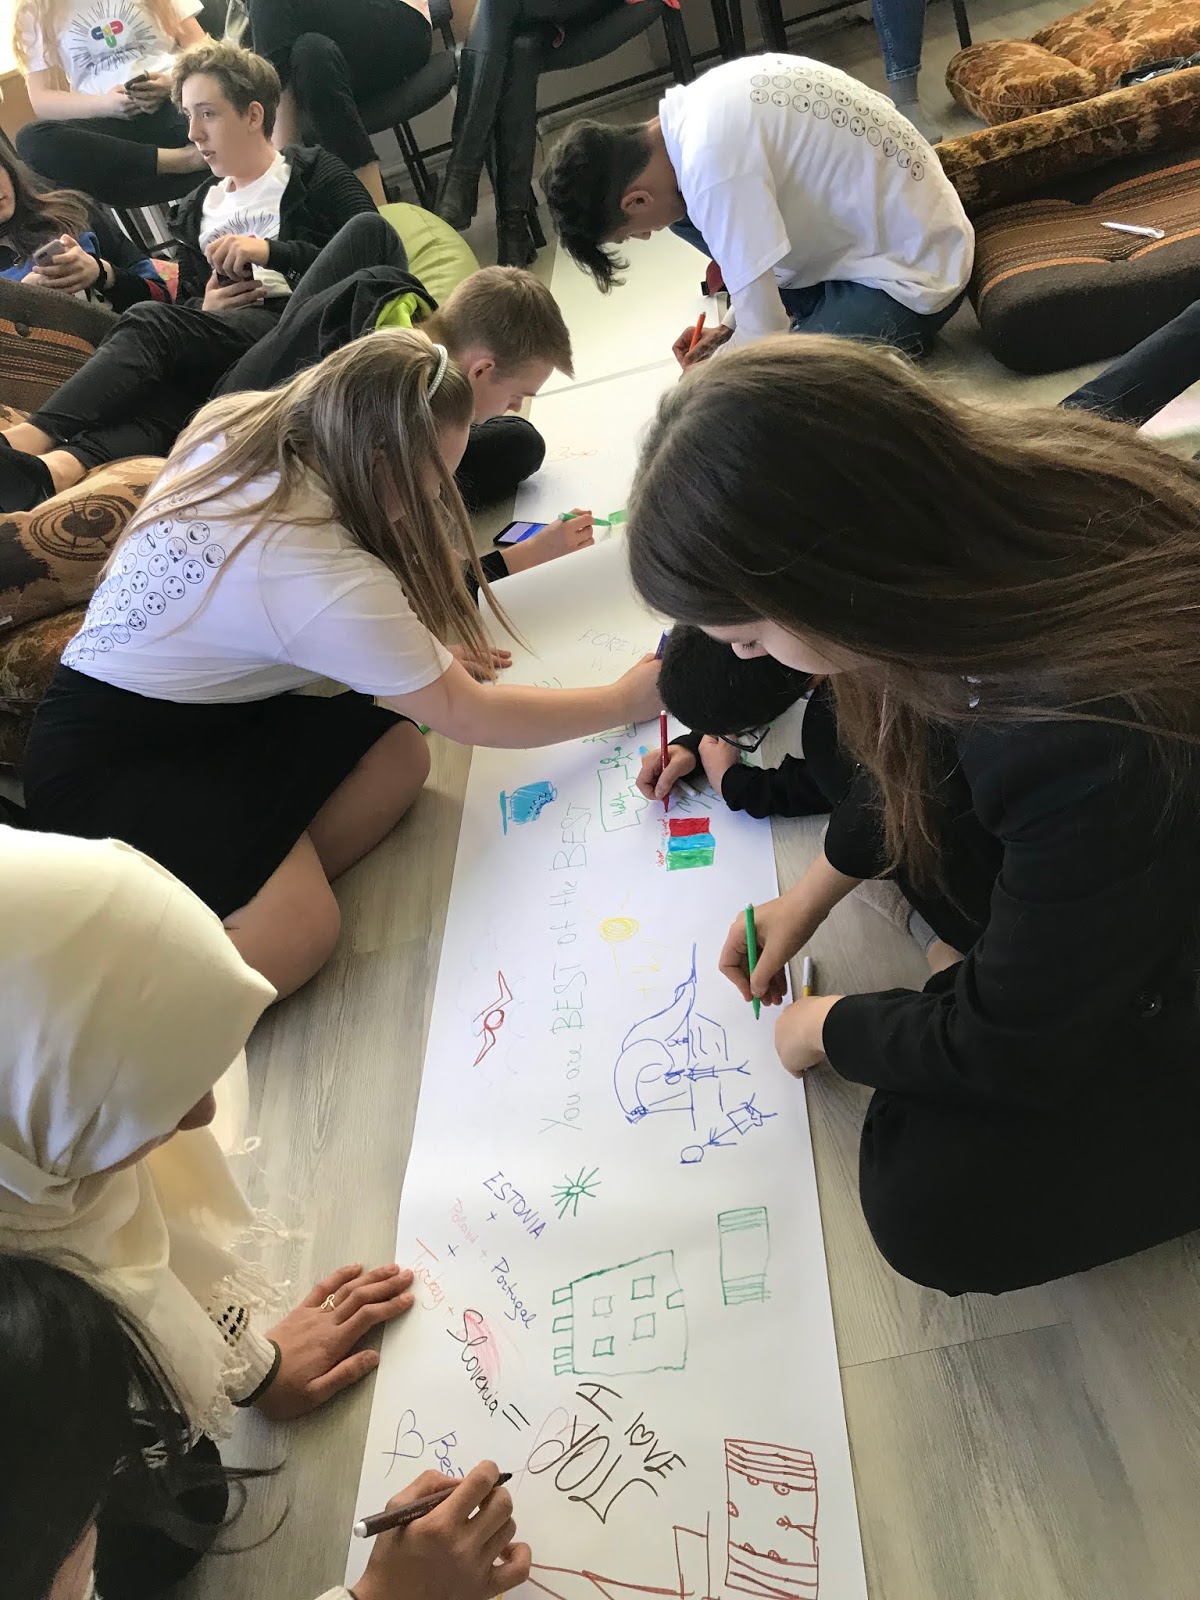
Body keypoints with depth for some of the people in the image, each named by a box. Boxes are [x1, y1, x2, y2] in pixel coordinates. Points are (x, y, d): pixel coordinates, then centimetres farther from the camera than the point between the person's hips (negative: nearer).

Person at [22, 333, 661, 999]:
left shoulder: (237, 426, -6)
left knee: (398, 752, -7)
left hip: (194, 703, 9)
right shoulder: (326, 577, -29)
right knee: (300, 932, -25)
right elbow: (471, 717, -18)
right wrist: (624, 701, -8)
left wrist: (423, 652, 6)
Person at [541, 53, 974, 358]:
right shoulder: (695, 105, -2)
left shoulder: (711, 163, -29)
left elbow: (763, 331, -26)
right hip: (865, 225, 8)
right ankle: (820, 313, 7)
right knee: (696, 207, 4)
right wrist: (731, 327, 9)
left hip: (914, 268, -8)